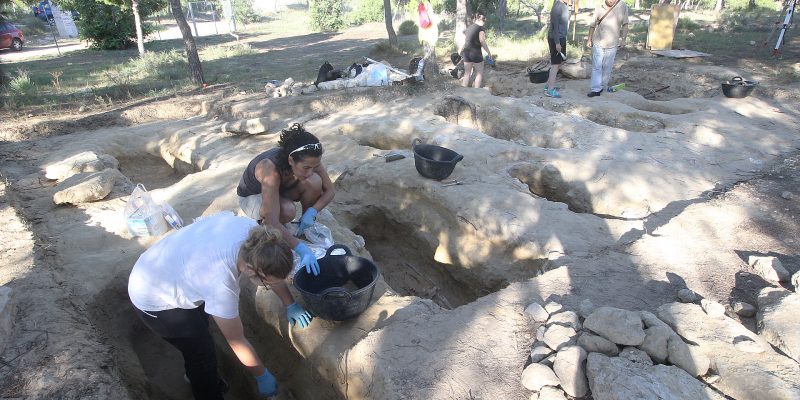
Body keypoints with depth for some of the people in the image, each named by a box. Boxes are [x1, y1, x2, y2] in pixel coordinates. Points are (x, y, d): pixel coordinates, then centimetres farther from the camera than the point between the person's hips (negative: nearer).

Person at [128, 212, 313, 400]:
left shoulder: (253, 232, -28)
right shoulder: (220, 283, -42)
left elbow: (274, 267, -5)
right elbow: (237, 342, -25)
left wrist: (290, 305, 1)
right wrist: (262, 376, -11)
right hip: (152, 300, -7)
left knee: (199, 332, 25)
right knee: (203, 353, 1)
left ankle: (197, 375, 52)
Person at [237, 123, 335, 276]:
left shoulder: (308, 160, -27)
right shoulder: (271, 169, -42)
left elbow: (329, 191, -16)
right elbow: (273, 223, -45)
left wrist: (312, 212, -33)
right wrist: (302, 249, -52)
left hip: (280, 190, 5)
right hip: (251, 197, -5)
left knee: (314, 182, -26)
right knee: (287, 211, -37)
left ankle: (306, 226, -2)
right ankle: (262, 224, -4)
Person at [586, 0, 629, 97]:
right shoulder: (599, 8, -3)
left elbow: (625, 24, 1)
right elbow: (592, 25, 5)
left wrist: (623, 39, -3)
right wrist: (589, 39, 7)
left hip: (612, 44, 0)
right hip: (598, 43, 0)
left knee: (607, 68, 9)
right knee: (596, 67, -3)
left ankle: (603, 86, 24)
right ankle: (596, 89, -3)